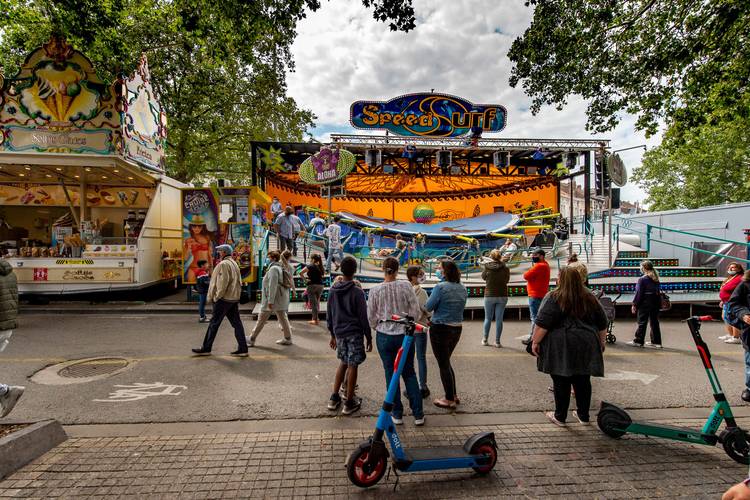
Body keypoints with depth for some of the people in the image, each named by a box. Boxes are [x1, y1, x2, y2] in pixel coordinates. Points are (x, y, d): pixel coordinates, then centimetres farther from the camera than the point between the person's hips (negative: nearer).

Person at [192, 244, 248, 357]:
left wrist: (217, 296, -13)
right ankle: (243, 349, 5)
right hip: (234, 298, 9)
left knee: (214, 323, 3)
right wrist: (237, 295, 16)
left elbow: (222, 283, -21)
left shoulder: (223, 264, -13)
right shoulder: (234, 264, 17)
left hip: (224, 298, -9)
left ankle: (206, 348, 13)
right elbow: (239, 282, 17)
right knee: (237, 323, 6)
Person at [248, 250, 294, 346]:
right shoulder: (280, 268, 14)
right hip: (281, 298, 9)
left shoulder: (273, 268, -16)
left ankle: (251, 340, 11)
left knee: (261, 320, 1)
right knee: (283, 318, 11)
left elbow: (273, 286, -23)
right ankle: (288, 338, 14)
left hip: (274, 298, -9)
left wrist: (270, 300, -24)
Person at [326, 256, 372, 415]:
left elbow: (329, 315, 9)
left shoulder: (333, 290, 2)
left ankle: (334, 398, 23)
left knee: (343, 363, 20)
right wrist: (369, 338, -2)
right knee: (352, 365, 4)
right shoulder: (357, 292, -13)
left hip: (339, 333, 5)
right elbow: (363, 317, -11)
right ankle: (349, 403, 13)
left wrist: (333, 334, 19)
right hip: (354, 333, -5)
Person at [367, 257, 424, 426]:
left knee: (391, 374, 13)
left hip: (384, 336, -1)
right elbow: (415, 312, -6)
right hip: (405, 335, 1)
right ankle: (418, 414, 16)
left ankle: (397, 414, 21)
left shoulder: (375, 290, -9)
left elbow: (371, 317, -2)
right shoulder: (406, 286, -9)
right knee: (409, 373, 15)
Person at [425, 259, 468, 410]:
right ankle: (453, 395, 28)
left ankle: (450, 399, 14)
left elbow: (428, 307, -13)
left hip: (440, 329, -7)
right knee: (446, 362, 22)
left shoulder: (440, 287, -18)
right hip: (457, 329, 7)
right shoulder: (462, 288, 4)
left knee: (443, 364, 5)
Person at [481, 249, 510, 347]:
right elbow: (507, 280, 7)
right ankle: (497, 341, 9)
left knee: (488, 318, 13)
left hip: (489, 295, 0)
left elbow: (483, 277, 7)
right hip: (502, 296, 0)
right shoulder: (505, 268, -8)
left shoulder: (487, 267, -9)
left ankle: (485, 340, 20)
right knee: (499, 319, 6)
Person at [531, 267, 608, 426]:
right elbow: (602, 324, 14)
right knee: (582, 382, 13)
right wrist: (600, 342, 24)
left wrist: (535, 342, -6)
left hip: (561, 347, -4)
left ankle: (560, 417, 12)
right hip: (586, 346, 5)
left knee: (561, 382, 3)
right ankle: (583, 415, 23)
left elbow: (542, 323, -14)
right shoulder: (590, 298, 8)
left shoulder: (554, 298, -9)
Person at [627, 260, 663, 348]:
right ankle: (656, 342, 16)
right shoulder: (656, 279, 8)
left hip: (645, 303, -7)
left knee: (642, 322, -1)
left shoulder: (642, 279, -13)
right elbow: (657, 291, 12)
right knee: (654, 322, 11)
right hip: (656, 303, 7)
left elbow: (639, 294, -14)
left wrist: (634, 304, -8)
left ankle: (638, 341, 5)